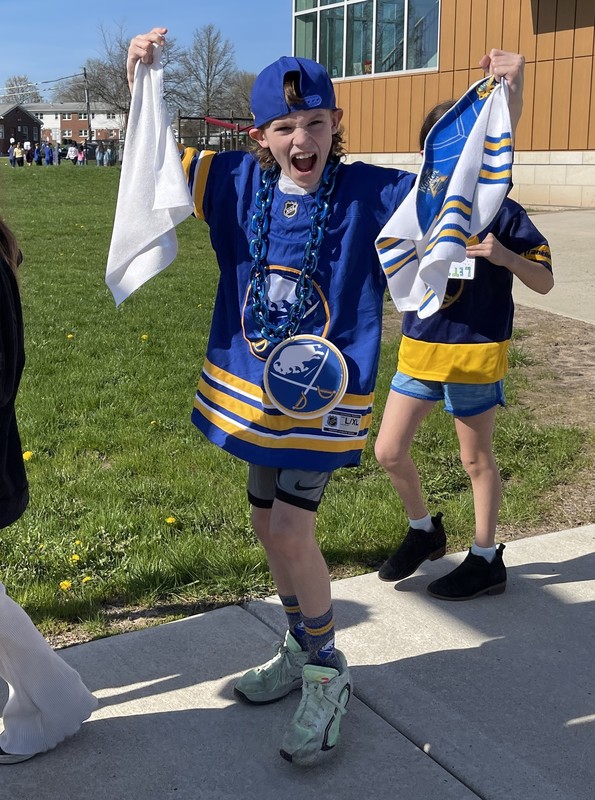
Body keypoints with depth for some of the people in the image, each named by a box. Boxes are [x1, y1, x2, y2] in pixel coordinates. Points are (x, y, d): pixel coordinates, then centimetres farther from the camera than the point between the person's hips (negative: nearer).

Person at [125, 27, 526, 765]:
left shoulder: (367, 194, -11)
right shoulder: (240, 184, -1)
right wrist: (139, 77, -3)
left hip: (326, 393, -5)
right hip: (255, 387, 5)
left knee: (290, 529, -10)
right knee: (268, 525, 15)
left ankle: (327, 675, 13)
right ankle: (301, 649, 38)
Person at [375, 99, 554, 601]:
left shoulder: (500, 212, -8)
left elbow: (545, 282, -6)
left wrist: (504, 255, -23)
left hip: (476, 352, -4)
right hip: (419, 348, 5)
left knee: (476, 459, 8)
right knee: (389, 452, 5)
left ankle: (486, 560, 26)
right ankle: (424, 531, 32)